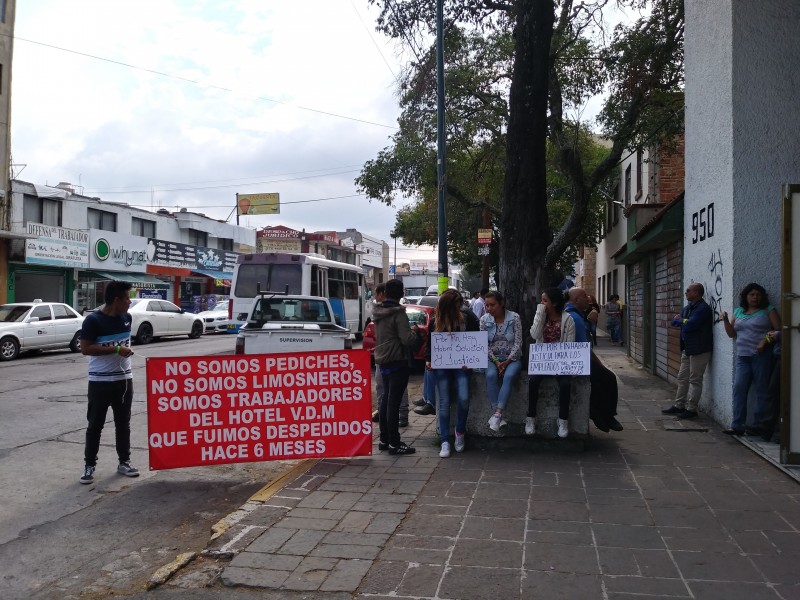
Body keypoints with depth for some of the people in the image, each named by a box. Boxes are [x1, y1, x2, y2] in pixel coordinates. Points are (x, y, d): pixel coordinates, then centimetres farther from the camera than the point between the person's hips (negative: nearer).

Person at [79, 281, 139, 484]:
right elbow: (85, 349, -16)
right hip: (100, 381, -5)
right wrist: (116, 349, -19)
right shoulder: (93, 320, -13)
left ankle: (124, 462, 21)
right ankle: (89, 465, 15)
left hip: (125, 379, 5)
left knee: (123, 423, 11)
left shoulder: (127, 317, 6)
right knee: (95, 424, 3)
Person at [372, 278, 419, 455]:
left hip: (383, 360, 8)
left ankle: (384, 440, 20)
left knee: (385, 399, 14)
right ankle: (394, 443, -2)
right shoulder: (398, 313, -17)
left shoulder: (378, 312, 8)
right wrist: (414, 331, -1)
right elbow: (407, 340, -21)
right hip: (397, 361, -8)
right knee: (394, 402, -6)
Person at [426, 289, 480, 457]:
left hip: (461, 365, -1)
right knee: (444, 403, -1)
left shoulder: (467, 319, -3)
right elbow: (430, 344, 12)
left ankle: (460, 431, 12)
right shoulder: (435, 322, 2)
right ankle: (445, 442, 6)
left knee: (463, 399, -15)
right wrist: (428, 360, -4)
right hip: (441, 366, 1)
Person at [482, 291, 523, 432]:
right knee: (491, 375, -31)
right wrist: (496, 361, -12)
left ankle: (497, 414, -37)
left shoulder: (514, 318, -7)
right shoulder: (484, 320, -1)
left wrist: (507, 361, -16)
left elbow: (518, 343, -7)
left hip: (512, 358, -1)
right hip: (492, 358, 2)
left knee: (509, 376, -33)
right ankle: (498, 415, -30)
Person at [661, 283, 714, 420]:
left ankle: (691, 409, 5)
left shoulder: (703, 308, -17)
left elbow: (689, 326, -25)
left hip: (699, 350, -9)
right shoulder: (687, 308, 13)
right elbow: (674, 321, 12)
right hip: (687, 348, 9)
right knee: (682, 378, 14)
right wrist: (684, 321, -8)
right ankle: (679, 405, 23)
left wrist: (681, 320, -4)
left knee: (695, 380, -1)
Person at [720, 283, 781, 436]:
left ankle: (758, 425, 7)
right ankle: (737, 425, -1)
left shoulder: (768, 310, 4)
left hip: (762, 356, -4)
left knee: (762, 390, 0)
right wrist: (726, 320, 3)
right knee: (739, 389, -4)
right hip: (743, 357, 4)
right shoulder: (738, 311, 16)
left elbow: (778, 330, -2)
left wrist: (765, 341, -17)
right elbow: (732, 334, 18)